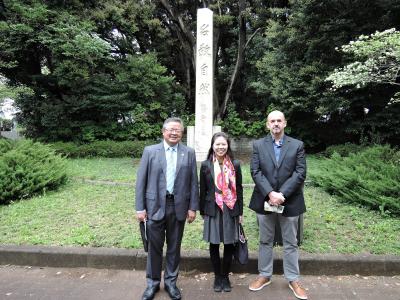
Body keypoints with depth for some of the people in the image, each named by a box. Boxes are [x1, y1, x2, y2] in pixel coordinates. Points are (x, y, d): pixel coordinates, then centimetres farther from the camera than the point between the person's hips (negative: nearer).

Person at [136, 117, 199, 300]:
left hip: (179, 207, 1)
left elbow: (193, 182, 3)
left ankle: (171, 282, 33)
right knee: (154, 247, 11)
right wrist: (140, 208, -5)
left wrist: (193, 207, 0)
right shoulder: (150, 151, -1)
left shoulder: (189, 153, 3)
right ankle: (153, 283, 31)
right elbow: (141, 181, -2)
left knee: (174, 247, 14)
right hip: (155, 206, -1)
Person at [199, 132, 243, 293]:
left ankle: (225, 276, 28)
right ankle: (217, 276, 29)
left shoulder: (235, 164, 0)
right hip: (213, 210, 0)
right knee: (214, 245, 9)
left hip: (231, 210, 1)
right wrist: (202, 211, 5)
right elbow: (203, 190, 3)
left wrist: (240, 212, 4)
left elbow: (239, 189, 4)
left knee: (229, 244, 8)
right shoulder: (206, 165, -2)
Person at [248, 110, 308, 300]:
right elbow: (255, 172, -5)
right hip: (264, 200, 1)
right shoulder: (258, 145, 2)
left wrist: (282, 194, -16)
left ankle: (293, 280, 29)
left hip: (290, 201, 0)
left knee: (291, 243, 12)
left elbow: (300, 173, -7)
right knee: (265, 241, 14)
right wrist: (270, 193, -17)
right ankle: (264, 276, 30)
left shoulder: (297, 145, 1)